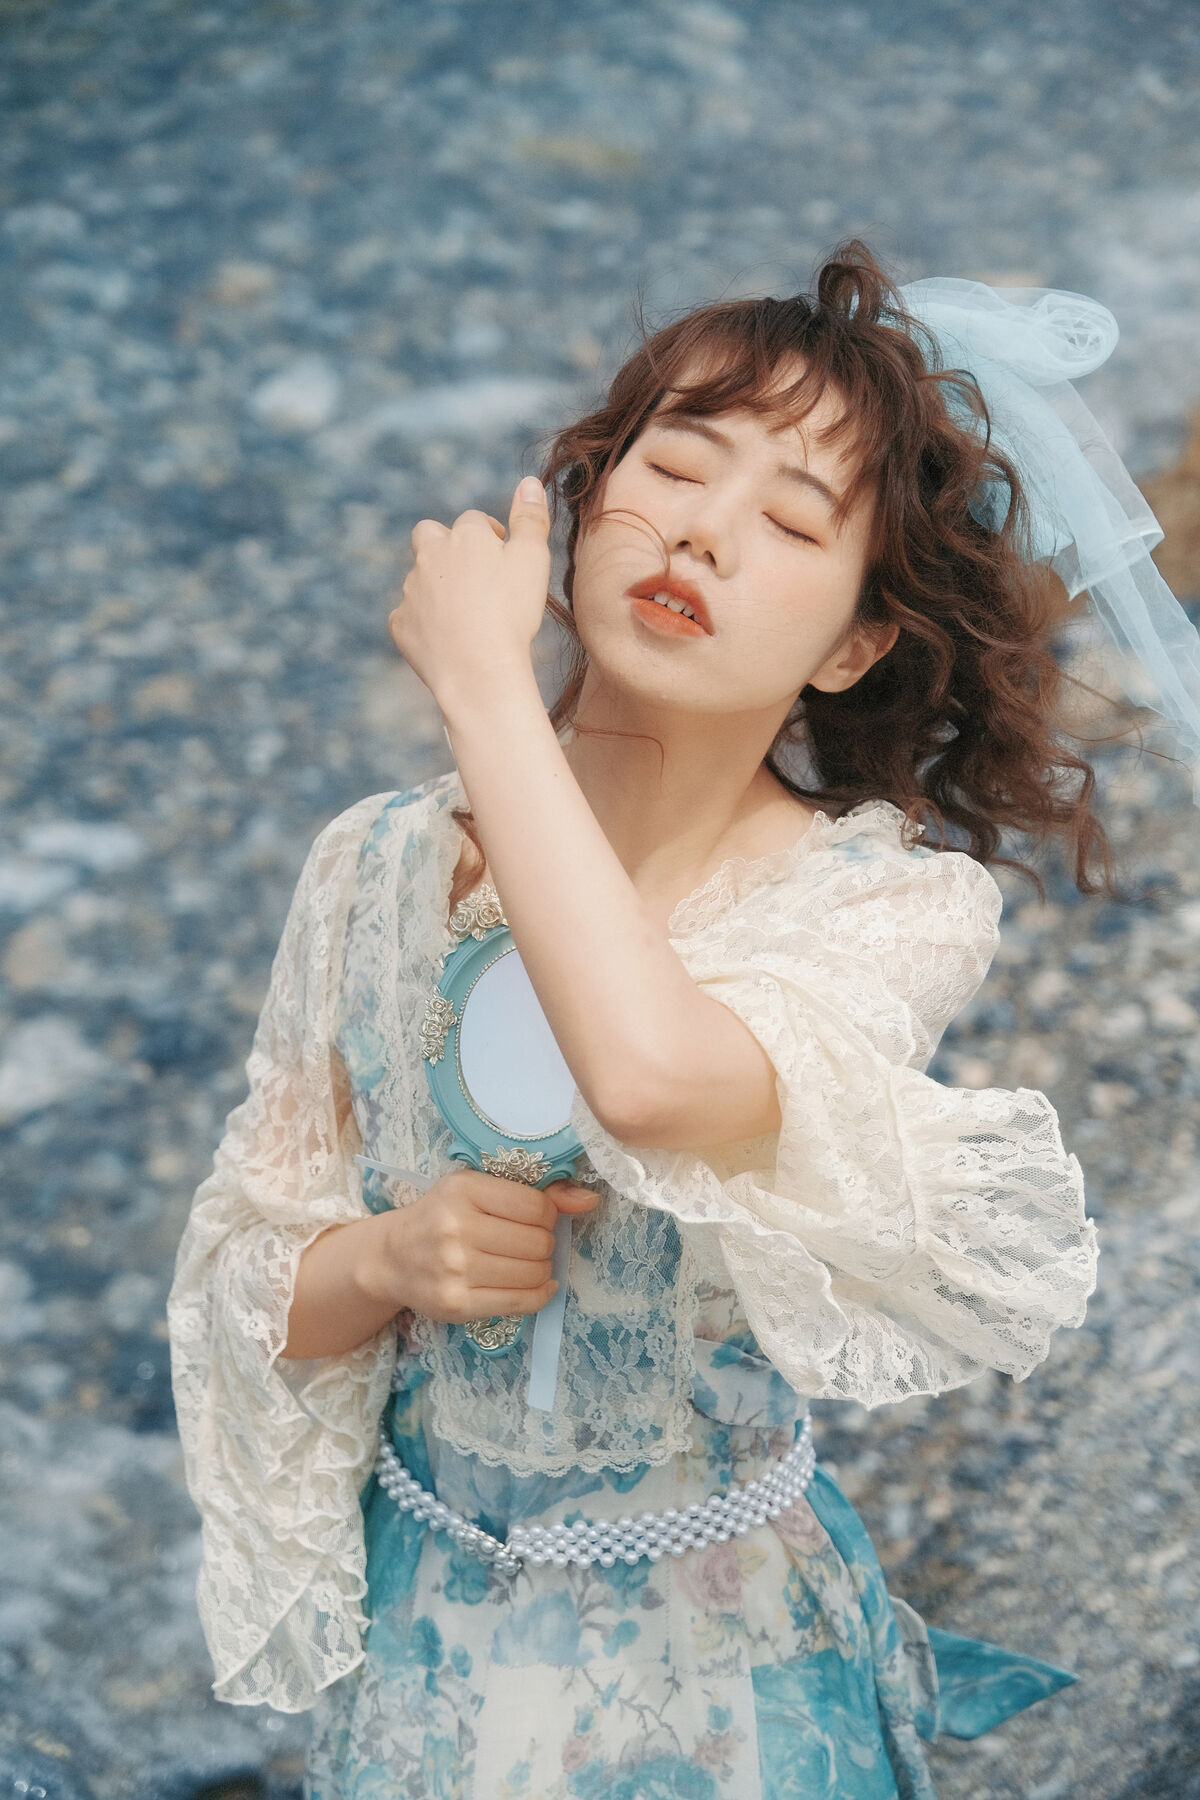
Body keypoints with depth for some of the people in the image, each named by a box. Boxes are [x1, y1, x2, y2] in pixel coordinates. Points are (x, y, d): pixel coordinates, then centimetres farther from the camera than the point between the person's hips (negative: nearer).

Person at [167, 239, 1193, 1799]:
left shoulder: (897, 900, -19)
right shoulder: (382, 869, -10)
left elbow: (655, 1072, -42)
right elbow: (248, 1282, 0)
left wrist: (482, 674, -31)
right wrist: (387, 1259, -23)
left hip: (718, 1669, -2)